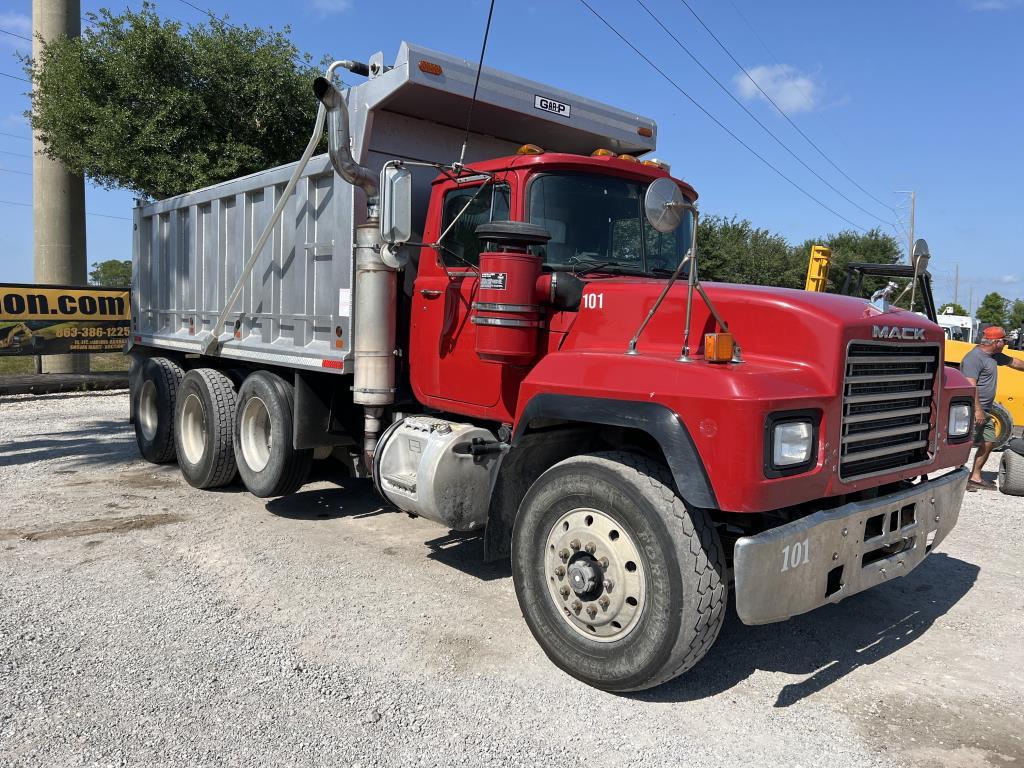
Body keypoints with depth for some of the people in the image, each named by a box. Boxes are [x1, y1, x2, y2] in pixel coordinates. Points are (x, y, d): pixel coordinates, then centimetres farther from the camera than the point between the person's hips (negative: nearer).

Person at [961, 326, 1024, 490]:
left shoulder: (994, 356, 15)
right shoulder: (974, 357, -16)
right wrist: (977, 410, -26)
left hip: (983, 410, 11)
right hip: (973, 409, -11)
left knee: (989, 443, 13)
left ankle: (975, 477, 21)